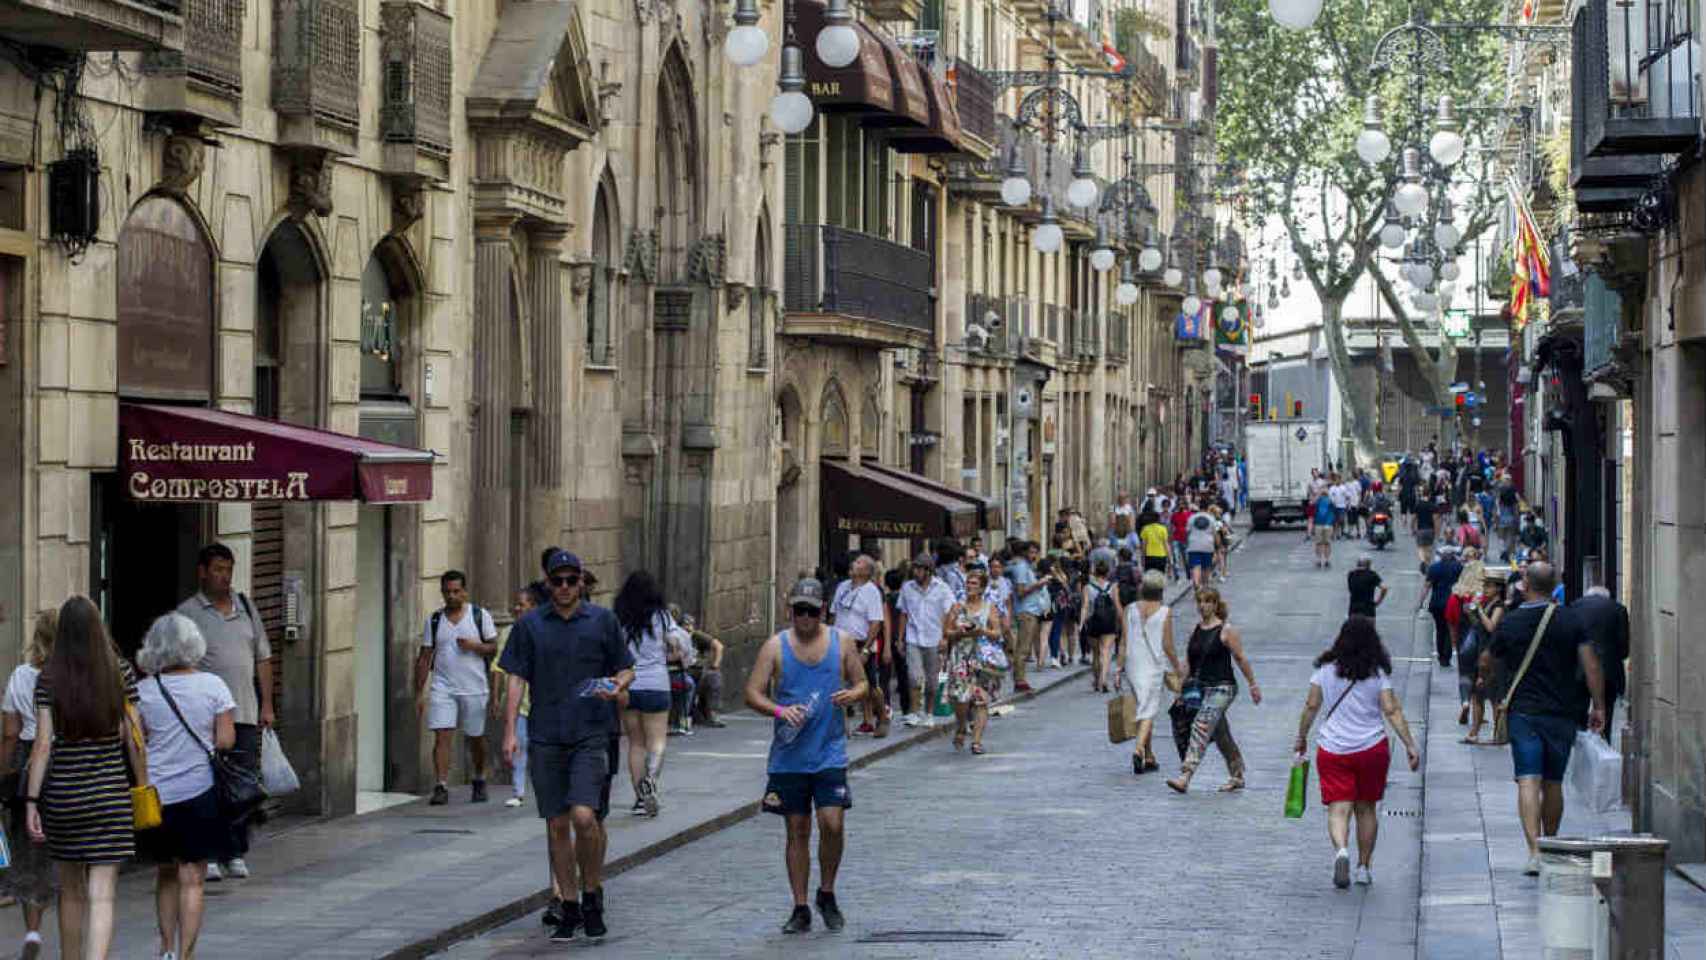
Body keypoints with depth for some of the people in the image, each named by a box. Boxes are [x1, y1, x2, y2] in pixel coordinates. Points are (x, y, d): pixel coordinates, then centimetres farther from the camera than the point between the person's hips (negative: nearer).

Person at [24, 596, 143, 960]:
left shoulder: (49, 678, -4)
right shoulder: (121, 673, -1)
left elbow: (43, 744, -8)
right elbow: (133, 739, 0)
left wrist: (31, 802, -6)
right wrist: (144, 787, 12)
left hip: (62, 793, 1)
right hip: (109, 793, -1)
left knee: (70, 891, 18)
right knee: (102, 896, -5)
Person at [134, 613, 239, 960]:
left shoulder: (143, 691, -3)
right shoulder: (212, 686, -5)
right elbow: (226, 740, -5)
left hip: (156, 794, 2)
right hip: (198, 791, -2)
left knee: (165, 875, 19)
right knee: (192, 880, 2)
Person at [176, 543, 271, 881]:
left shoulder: (245, 607, 15)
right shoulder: (188, 612, 0)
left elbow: (263, 659, 18)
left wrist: (266, 704, 11)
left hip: (246, 713, 4)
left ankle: (237, 854, 12)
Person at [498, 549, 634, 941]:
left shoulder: (603, 621, 6)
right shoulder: (529, 626, 8)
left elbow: (626, 669, 11)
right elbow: (516, 680, 6)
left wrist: (618, 685, -12)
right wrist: (509, 731, -3)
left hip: (592, 734, -2)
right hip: (545, 737, 2)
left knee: (584, 816, -16)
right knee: (557, 825, 4)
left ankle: (592, 895, 3)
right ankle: (569, 908, 14)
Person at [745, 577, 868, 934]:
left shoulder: (841, 642, 5)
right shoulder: (776, 646, 2)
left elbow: (862, 683, 12)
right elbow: (752, 693, -1)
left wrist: (853, 695, -12)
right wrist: (779, 710, -21)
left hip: (830, 754, 0)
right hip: (789, 755, 0)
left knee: (832, 823, -12)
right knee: (797, 830, 4)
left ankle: (827, 893, 11)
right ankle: (800, 909, 13)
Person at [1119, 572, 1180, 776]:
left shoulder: (1131, 610, 0)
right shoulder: (1164, 612, -7)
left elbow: (1124, 642, 0)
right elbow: (1167, 645, -7)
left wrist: (1119, 668, 4)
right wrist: (1177, 668, 5)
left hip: (1133, 665, 4)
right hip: (1154, 667, -3)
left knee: (1144, 708, 16)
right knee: (1148, 711, -4)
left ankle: (1149, 757, 21)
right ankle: (1138, 749, -25)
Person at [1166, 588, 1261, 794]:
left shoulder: (1226, 631, -8)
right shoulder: (1195, 630, 10)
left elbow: (1240, 659, -4)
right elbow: (1188, 661, 15)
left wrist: (1253, 685, 0)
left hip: (1222, 688, -7)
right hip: (1200, 688, 7)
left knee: (1201, 727, -20)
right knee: (1220, 735, 16)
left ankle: (1185, 778, -27)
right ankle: (1237, 777, 30)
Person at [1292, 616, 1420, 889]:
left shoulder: (1326, 669, -1)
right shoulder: (1378, 673, -4)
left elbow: (1311, 706, 2)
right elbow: (1392, 711, -9)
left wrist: (1301, 738, 14)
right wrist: (1410, 745, -7)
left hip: (1332, 749, 0)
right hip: (1372, 748, 1)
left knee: (1338, 809, -4)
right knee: (1366, 808, 15)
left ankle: (1341, 849, -32)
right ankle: (1364, 866, 21)